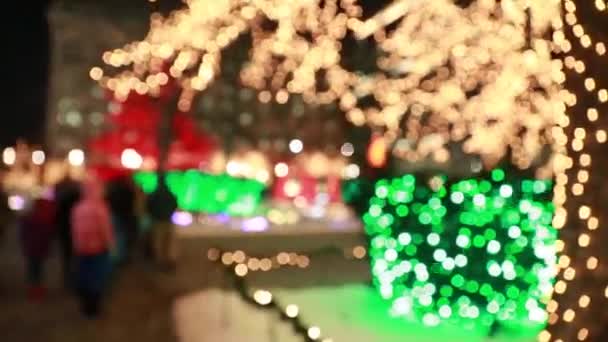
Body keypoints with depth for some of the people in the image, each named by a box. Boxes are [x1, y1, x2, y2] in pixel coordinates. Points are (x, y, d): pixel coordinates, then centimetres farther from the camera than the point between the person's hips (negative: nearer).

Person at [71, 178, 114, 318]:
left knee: (83, 278, 12)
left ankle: (85, 306, 21)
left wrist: (77, 245, 14)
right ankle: (93, 308, 8)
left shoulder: (78, 207, 2)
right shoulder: (99, 206, -17)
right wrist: (110, 243, -4)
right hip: (98, 248, -6)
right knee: (97, 278, 4)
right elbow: (105, 228, -18)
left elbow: (74, 228, 6)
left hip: (81, 248, 6)